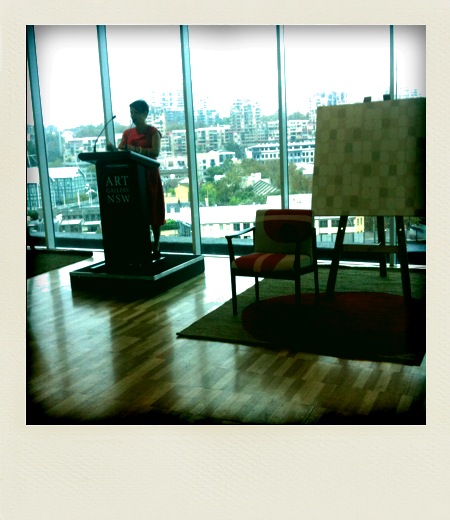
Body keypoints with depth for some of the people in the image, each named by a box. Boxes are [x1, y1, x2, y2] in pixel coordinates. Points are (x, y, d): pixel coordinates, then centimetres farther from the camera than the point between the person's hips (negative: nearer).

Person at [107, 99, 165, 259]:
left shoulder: (153, 132, -2)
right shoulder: (128, 133, 12)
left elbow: (156, 151, -18)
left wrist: (137, 150, -32)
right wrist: (112, 149, -17)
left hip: (150, 175, -4)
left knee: (153, 211, -1)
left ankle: (156, 247, 6)